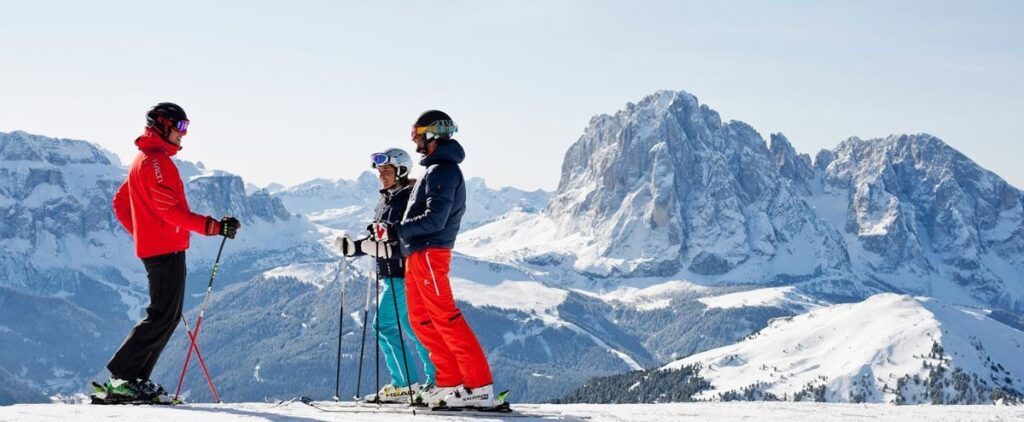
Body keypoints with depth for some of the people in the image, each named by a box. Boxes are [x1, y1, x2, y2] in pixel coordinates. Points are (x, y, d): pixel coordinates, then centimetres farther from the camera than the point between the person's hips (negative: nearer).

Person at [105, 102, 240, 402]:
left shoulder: (145, 160, 21)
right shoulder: (156, 161, -13)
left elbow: (121, 203, 29)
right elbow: (171, 210, -22)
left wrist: (142, 233, 27)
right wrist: (214, 227, -24)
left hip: (154, 247, 11)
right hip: (166, 250, -11)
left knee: (169, 316, 11)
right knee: (163, 316, -11)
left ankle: (135, 378, 11)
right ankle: (121, 377, -11)